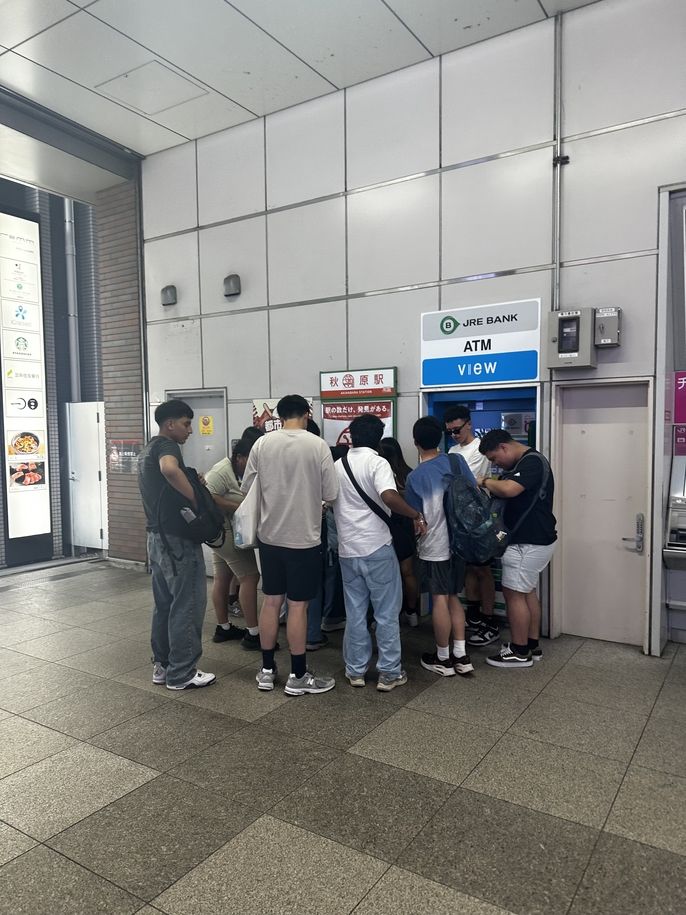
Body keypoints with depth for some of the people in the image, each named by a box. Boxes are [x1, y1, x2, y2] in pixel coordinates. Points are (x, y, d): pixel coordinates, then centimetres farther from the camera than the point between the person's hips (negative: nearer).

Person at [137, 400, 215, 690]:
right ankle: (181, 673, 8)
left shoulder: (148, 449, 18)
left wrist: (193, 484, 14)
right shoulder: (166, 445, -14)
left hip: (157, 536, 10)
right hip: (176, 537, -10)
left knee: (164, 603, 17)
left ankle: (162, 664, 26)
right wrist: (197, 498, -27)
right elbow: (170, 469, -38)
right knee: (187, 605, -1)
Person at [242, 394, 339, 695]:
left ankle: (267, 670, 25)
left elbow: (246, 489, 5)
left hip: (269, 535, 4)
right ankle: (298, 676, 17)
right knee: (298, 605, 5)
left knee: (271, 601, 14)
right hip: (304, 537, -3)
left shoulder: (262, 444, -2)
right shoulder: (317, 445, -11)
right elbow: (330, 495, -8)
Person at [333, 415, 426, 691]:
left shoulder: (337, 465, 8)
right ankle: (389, 673, 15)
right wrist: (416, 515, -15)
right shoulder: (377, 462, -10)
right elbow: (389, 497, -27)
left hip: (348, 549, 5)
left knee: (355, 613, 14)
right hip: (377, 548, -5)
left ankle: (355, 670, 22)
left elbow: (330, 500, 19)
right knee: (387, 613, 7)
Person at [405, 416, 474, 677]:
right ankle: (461, 656, 20)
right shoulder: (457, 461, -3)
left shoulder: (416, 477, -15)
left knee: (440, 600, 5)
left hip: (434, 546, -5)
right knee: (453, 597, 16)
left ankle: (443, 658, 19)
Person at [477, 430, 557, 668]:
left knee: (514, 594, -3)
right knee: (527, 592, 16)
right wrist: (493, 484, 3)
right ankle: (532, 645, 26)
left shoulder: (531, 461, -18)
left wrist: (485, 482, -16)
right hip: (532, 540, 11)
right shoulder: (524, 462, 15)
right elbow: (510, 493, 20)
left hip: (528, 543, -10)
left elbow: (509, 489, -33)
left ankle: (520, 652, 7)